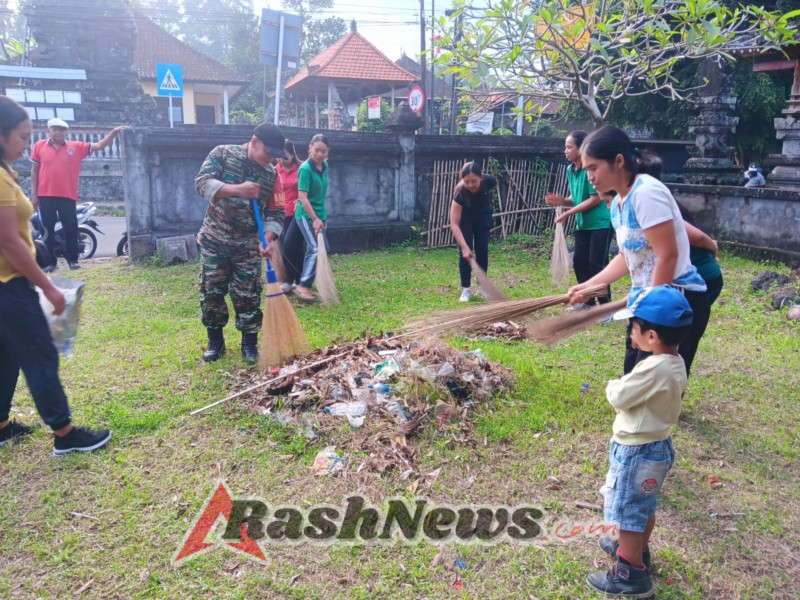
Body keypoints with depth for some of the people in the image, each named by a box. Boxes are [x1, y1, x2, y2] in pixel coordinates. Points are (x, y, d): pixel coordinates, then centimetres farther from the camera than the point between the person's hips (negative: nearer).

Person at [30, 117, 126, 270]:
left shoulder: (76, 147, 3)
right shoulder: (39, 146, 3)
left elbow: (100, 145, 0)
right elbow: (34, 171, 7)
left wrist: (114, 132, -13)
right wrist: (33, 194, 3)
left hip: (68, 196, 0)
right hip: (45, 195, 0)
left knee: (71, 228, 3)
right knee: (48, 229, 5)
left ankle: (72, 259, 12)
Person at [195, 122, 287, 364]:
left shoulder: (272, 174, -2)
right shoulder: (223, 154, -8)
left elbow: (275, 213, -2)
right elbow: (201, 182, -20)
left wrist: (268, 239, -21)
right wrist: (237, 189, -34)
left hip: (247, 244, 1)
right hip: (214, 239, -1)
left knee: (247, 295, 1)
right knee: (211, 292, 6)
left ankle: (250, 343, 16)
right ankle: (215, 341, 21)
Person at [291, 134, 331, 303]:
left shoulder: (324, 166, 5)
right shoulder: (305, 169, -18)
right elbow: (302, 196, -22)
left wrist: (320, 216, 16)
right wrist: (314, 218, -25)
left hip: (319, 214, 8)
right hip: (306, 216, -8)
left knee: (313, 250, 11)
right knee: (316, 250, -15)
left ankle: (305, 284, 21)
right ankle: (303, 286, -10)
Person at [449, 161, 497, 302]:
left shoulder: (489, 181, -35)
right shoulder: (460, 192, -40)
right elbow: (454, 224, -41)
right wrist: (464, 247, -50)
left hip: (483, 214, 2)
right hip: (464, 215, -2)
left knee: (482, 249, 1)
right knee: (465, 251, -11)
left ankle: (482, 287, 11)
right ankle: (466, 289, -3)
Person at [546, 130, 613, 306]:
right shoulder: (570, 170, 5)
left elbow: (596, 199, -20)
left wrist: (568, 213, -18)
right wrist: (562, 201, -8)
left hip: (601, 223, -8)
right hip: (582, 224, 8)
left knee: (597, 264, -6)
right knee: (579, 262, 9)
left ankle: (606, 305, 7)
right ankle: (588, 301, 23)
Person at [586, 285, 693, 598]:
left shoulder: (653, 368, -31)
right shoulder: (675, 364, -2)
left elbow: (618, 397, -21)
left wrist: (613, 386, -1)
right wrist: (628, 399, -2)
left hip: (636, 452, -9)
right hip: (657, 445, 9)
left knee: (627, 512, 8)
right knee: (644, 507, 28)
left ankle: (631, 575, 22)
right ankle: (638, 550, 48)